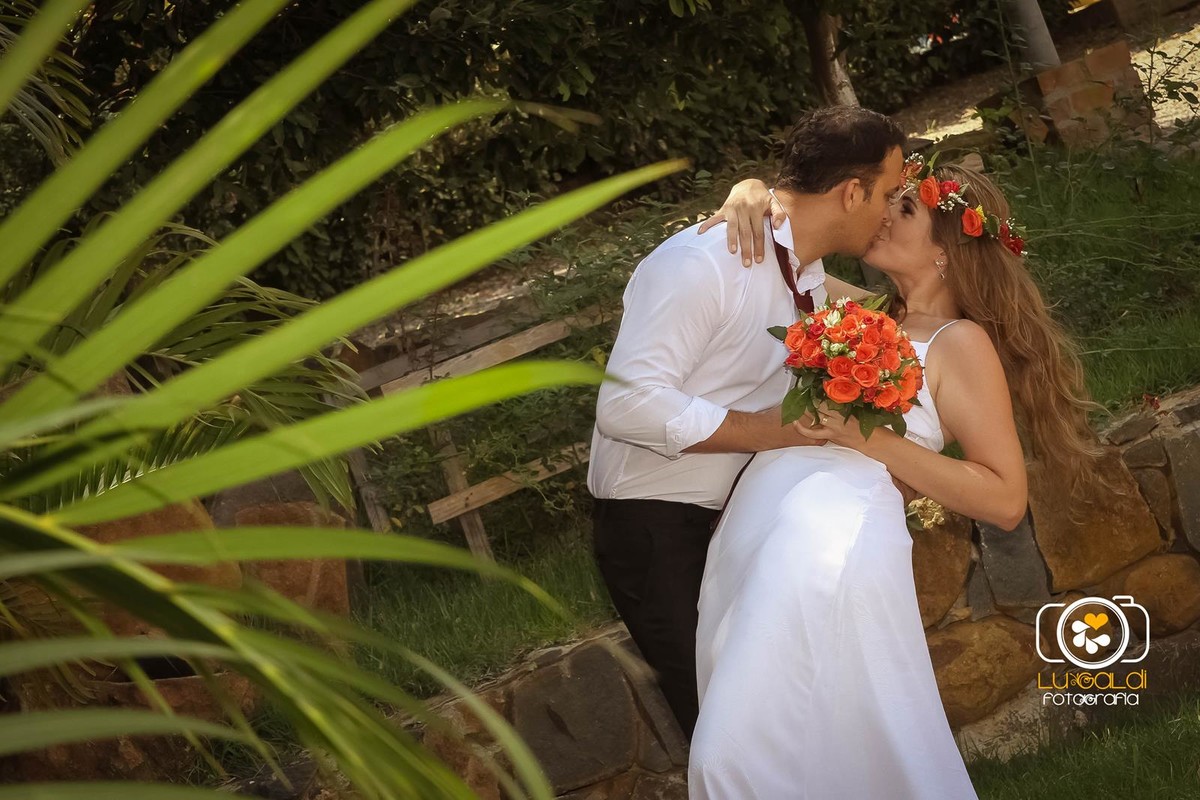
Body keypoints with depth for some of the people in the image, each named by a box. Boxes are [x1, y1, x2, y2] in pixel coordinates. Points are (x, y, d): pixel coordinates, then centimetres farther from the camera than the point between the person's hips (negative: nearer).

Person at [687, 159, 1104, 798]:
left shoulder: (960, 343, 2)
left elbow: (1005, 500, -5)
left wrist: (873, 441, -11)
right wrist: (750, 197, 9)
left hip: (832, 548, -7)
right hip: (749, 535, 7)